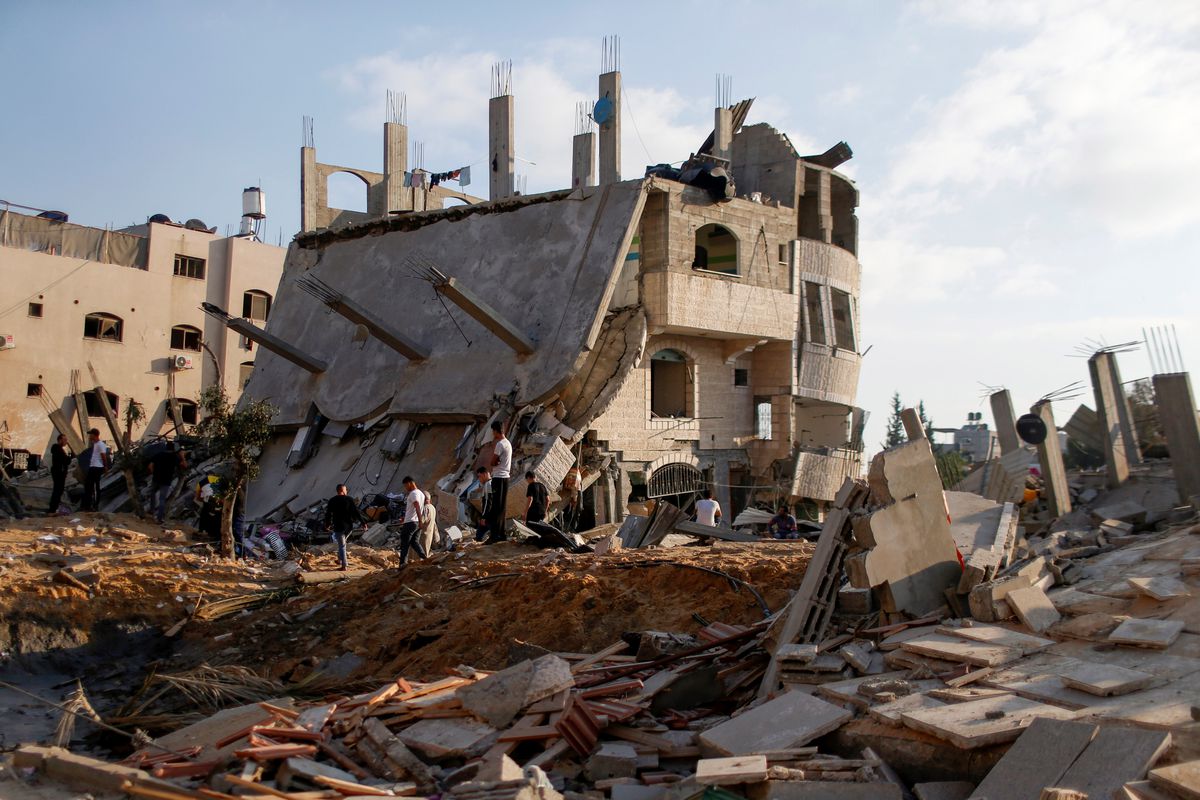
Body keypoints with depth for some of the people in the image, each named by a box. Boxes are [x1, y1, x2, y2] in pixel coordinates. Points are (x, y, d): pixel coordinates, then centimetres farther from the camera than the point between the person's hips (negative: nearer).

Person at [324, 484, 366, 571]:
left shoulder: (332, 501, -4)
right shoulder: (349, 499, -4)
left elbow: (328, 514, 1)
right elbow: (356, 512, -7)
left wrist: (327, 524, 18)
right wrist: (363, 522, -2)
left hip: (338, 527, -2)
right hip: (349, 526, 2)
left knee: (342, 546, 3)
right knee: (342, 543, 25)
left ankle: (344, 566, 0)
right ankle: (340, 560, 30)